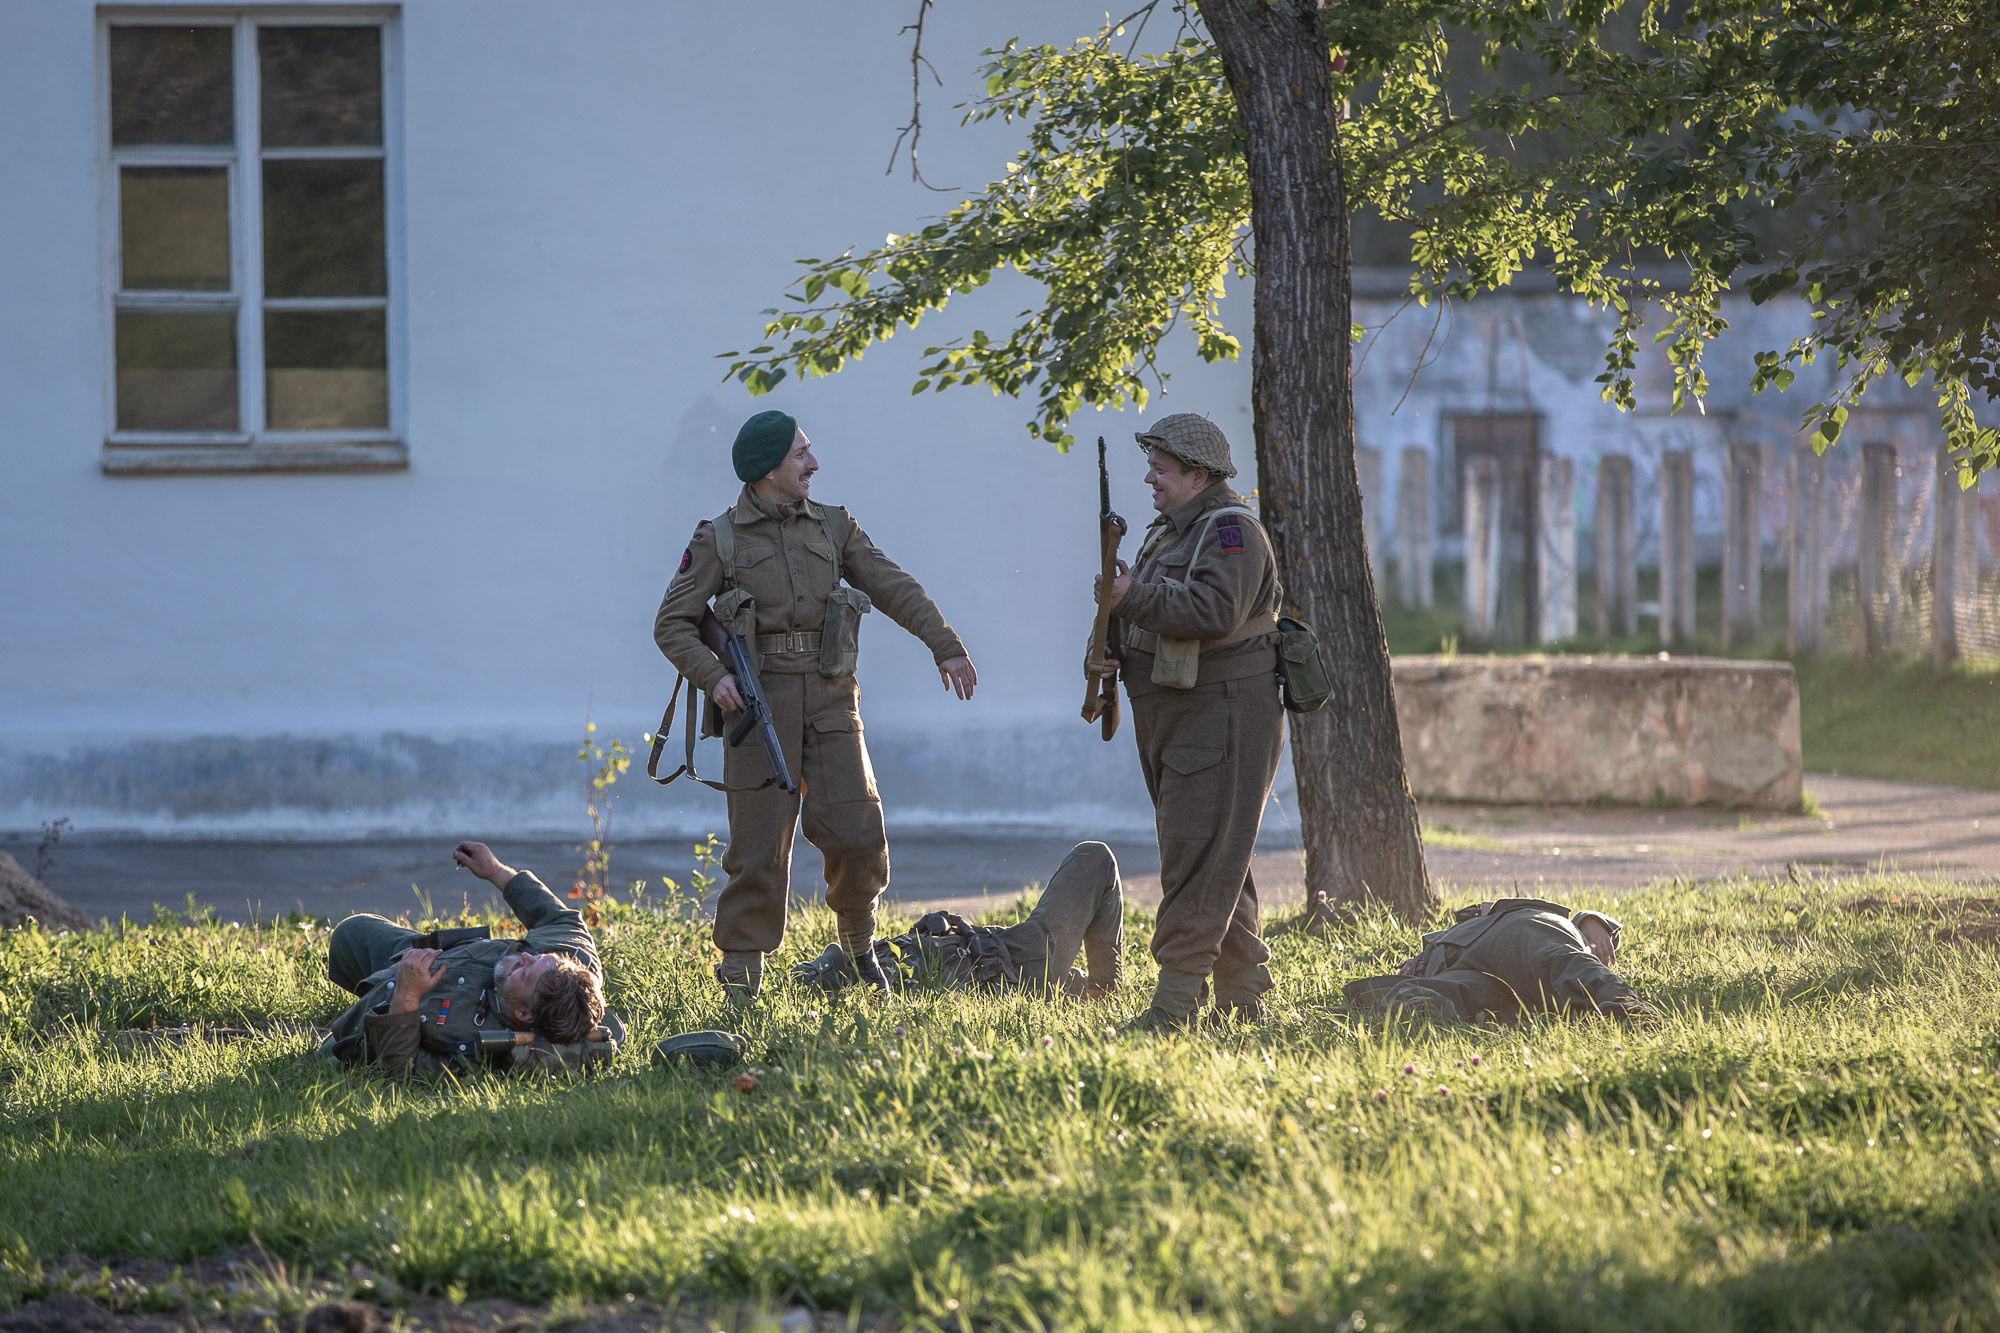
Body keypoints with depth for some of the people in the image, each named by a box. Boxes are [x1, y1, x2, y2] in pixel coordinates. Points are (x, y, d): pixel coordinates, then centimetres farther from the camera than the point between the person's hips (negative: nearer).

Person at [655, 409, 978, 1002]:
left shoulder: (833, 526, 11)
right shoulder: (719, 539, 1)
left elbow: (894, 588, 6)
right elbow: (673, 624, 1)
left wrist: (946, 646, -5)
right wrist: (713, 677, -15)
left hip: (829, 698, 3)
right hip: (762, 702, -3)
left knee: (857, 833, -5)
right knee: (760, 845, -4)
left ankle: (856, 939, 22)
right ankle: (742, 982, 4)